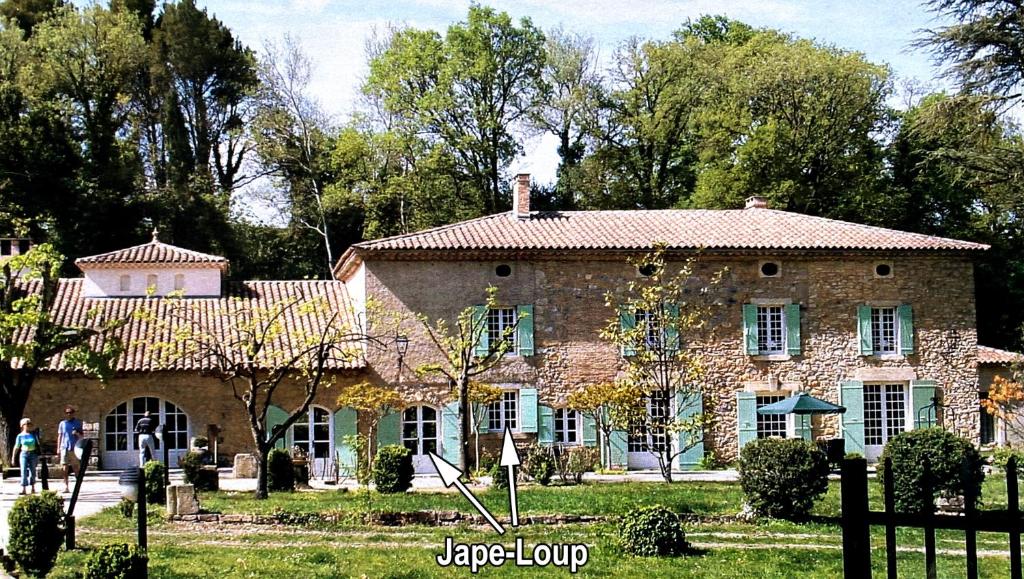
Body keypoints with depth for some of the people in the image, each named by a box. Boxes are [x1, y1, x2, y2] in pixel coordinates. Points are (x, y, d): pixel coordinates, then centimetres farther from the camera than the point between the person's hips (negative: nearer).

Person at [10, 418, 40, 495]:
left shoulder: (33, 434, 5)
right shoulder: (20, 436, 1)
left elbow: (38, 445, 9)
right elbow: (16, 448, 4)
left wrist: (38, 456, 7)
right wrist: (13, 458, 1)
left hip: (33, 454, 2)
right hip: (24, 454, -2)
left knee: (32, 471, 7)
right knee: (24, 471, -10)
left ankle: (33, 488, 22)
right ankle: (23, 489, -13)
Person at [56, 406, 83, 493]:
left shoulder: (78, 423, 8)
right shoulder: (62, 423, 11)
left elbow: (81, 436, 9)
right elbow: (59, 436, 15)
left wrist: (77, 433, -14)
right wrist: (58, 448, 9)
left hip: (75, 448, -1)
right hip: (64, 448, 1)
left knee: (76, 467, 2)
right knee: (65, 468, -4)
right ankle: (65, 486, -4)